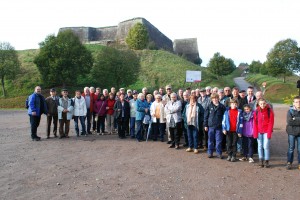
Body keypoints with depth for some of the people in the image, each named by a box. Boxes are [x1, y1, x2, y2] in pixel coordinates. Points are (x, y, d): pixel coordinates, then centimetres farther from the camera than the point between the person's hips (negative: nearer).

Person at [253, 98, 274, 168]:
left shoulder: (269, 111, -4)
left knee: (266, 146, -4)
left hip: (266, 131, -2)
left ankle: (266, 161, 9)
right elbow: (255, 123, 3)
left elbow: (271, 122, -5)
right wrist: (255, 133, -3)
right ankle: (261, 160, 17)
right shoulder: (256, 111, 2)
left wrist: (269, 133, -11)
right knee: (260, 146, 8)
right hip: (259, 131, 3)